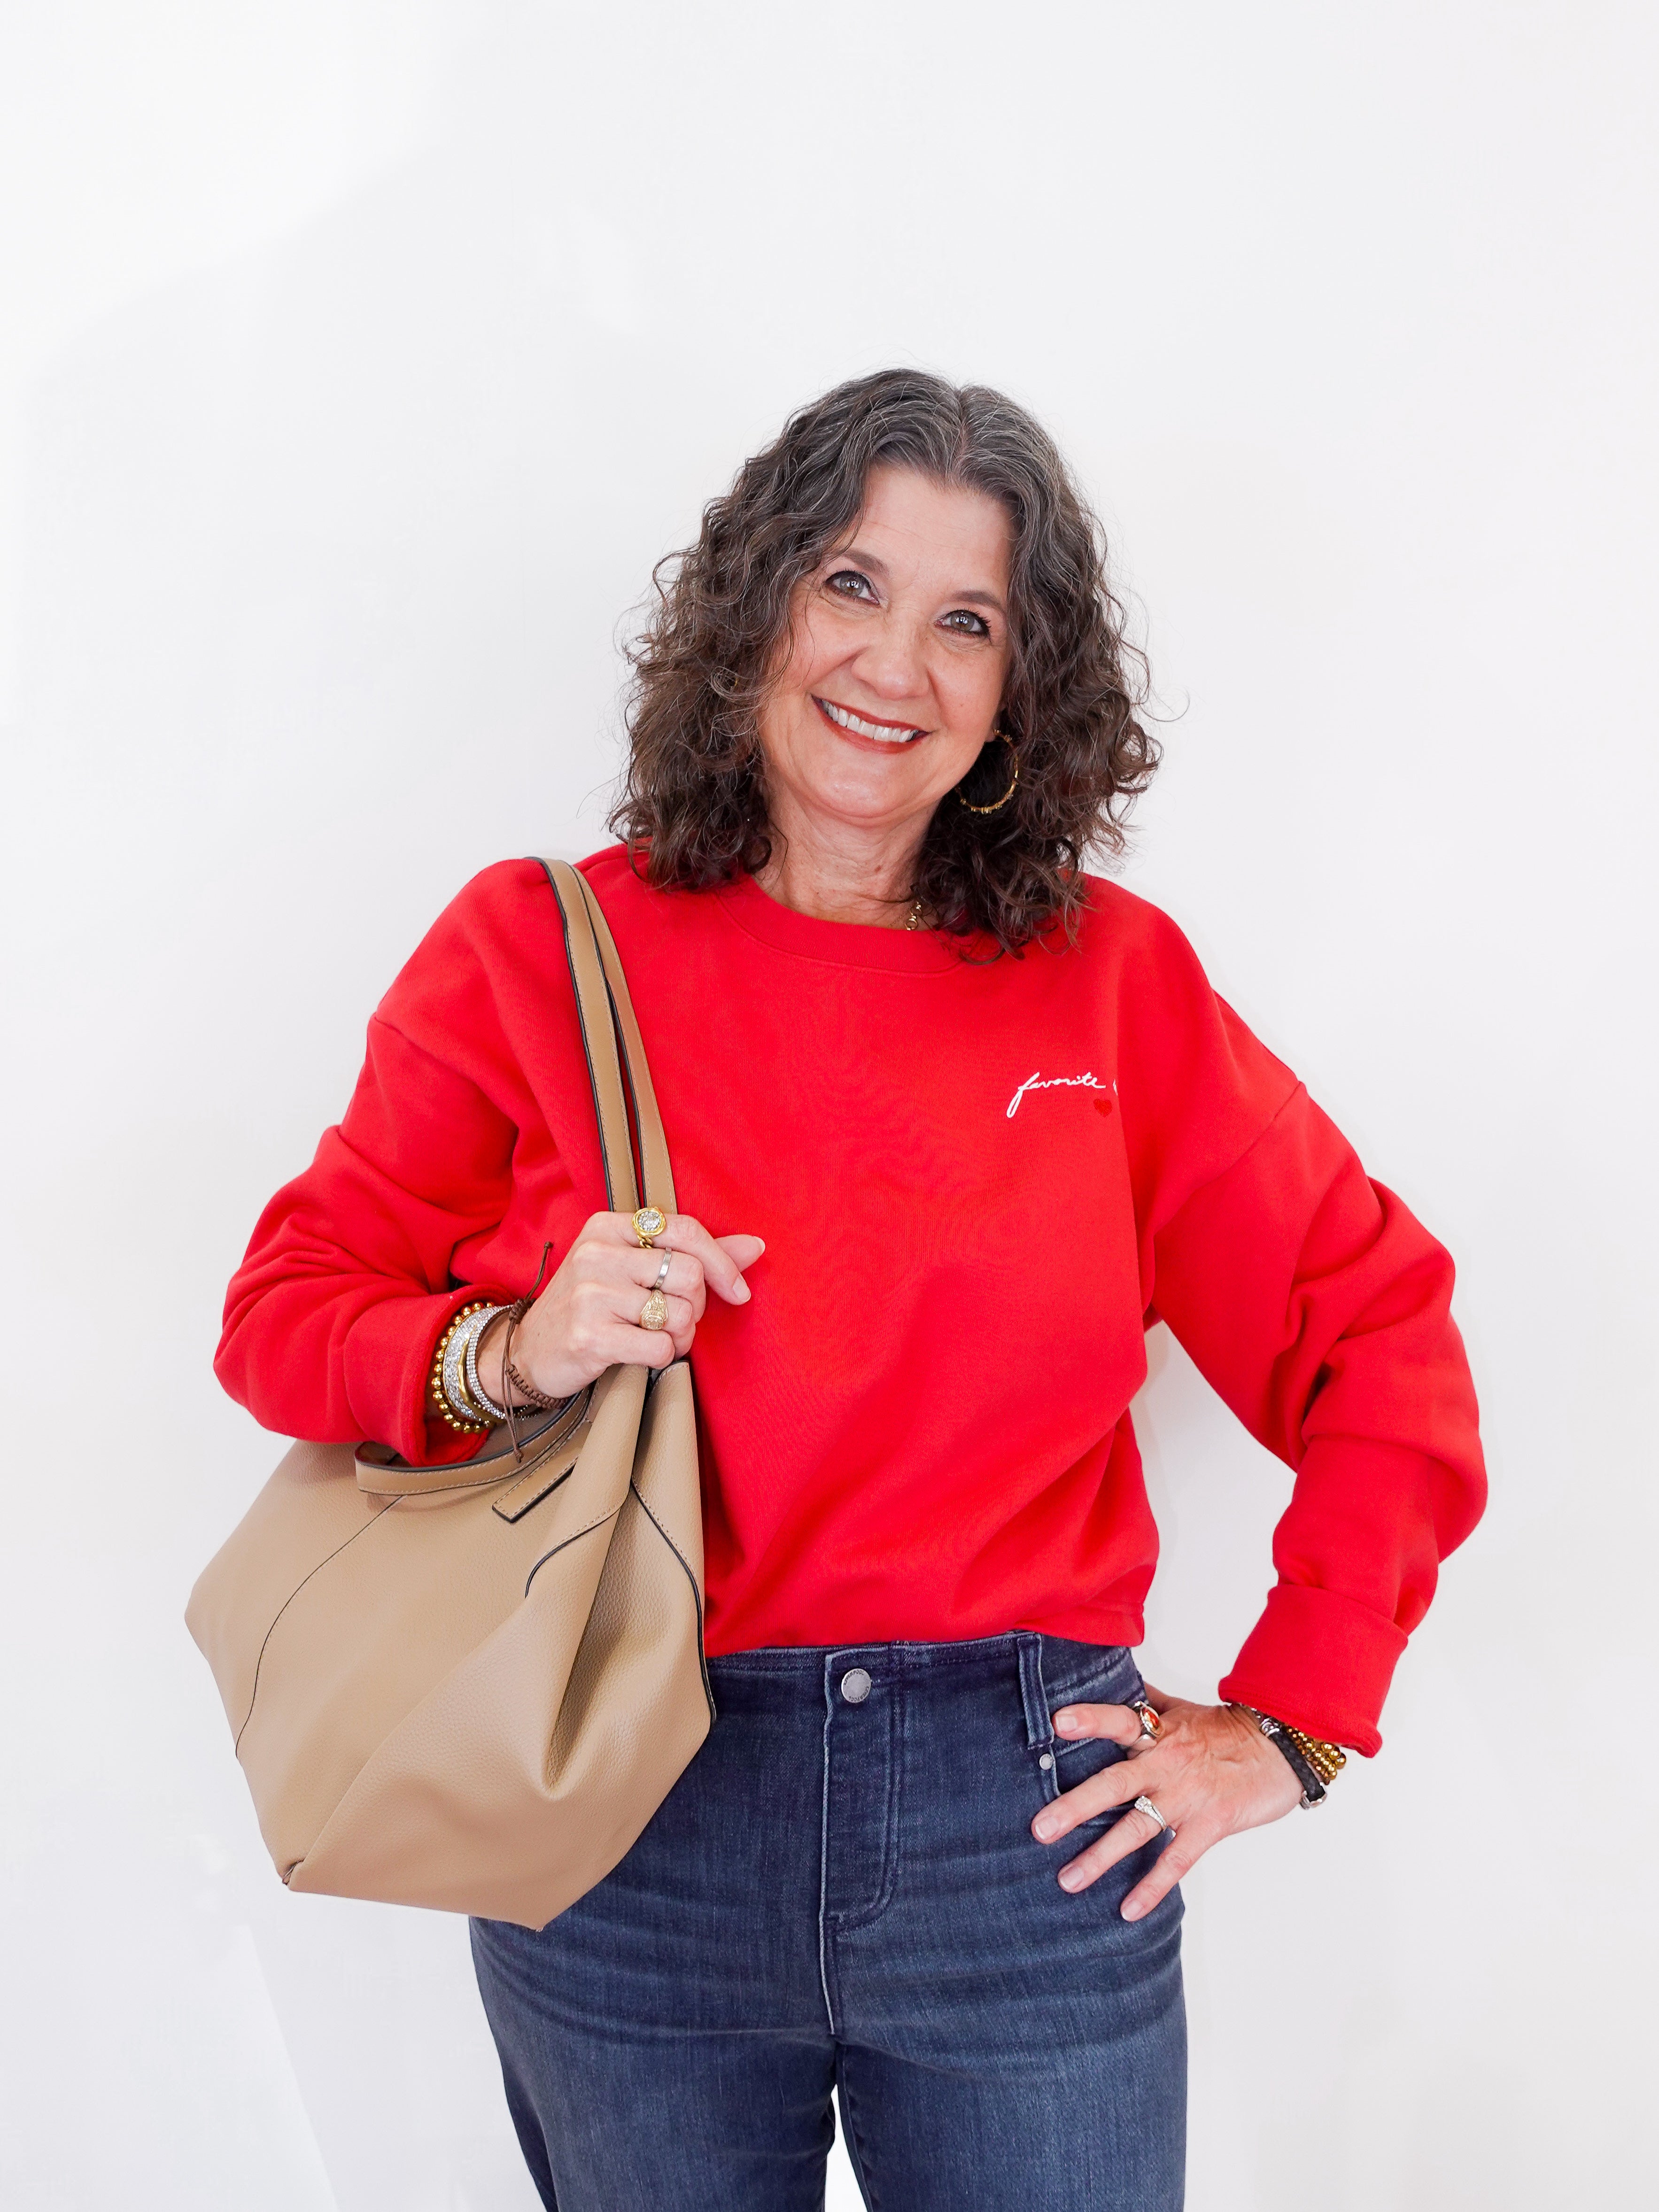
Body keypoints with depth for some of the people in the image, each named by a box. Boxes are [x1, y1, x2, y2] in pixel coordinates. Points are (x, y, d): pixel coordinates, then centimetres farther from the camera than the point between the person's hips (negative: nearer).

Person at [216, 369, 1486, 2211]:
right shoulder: (543, 951, -2)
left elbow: (1381, 1337, 5)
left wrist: (1288, 1722, 1)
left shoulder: (1114, 978, 0)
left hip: (1029, 1828, 1)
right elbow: (291, 1304, 1)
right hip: (628, 1836, 0)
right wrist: (511, 1357, -18)